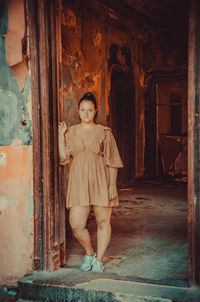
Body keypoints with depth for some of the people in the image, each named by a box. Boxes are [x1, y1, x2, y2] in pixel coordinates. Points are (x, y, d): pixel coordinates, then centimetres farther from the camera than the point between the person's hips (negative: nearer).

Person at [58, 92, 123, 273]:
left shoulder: (104, 133, 2)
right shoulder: (71, 132, 10)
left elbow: (112, 162, 0)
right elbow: (64, 158, 4)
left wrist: (113, 185, -6)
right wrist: (61, 135, 0)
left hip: (101, 183, -2)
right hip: (79, 183, 2)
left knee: (103, 222, 4)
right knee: (76, 224, -3)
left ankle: (99, 259, 21)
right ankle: (89, 253, 23)